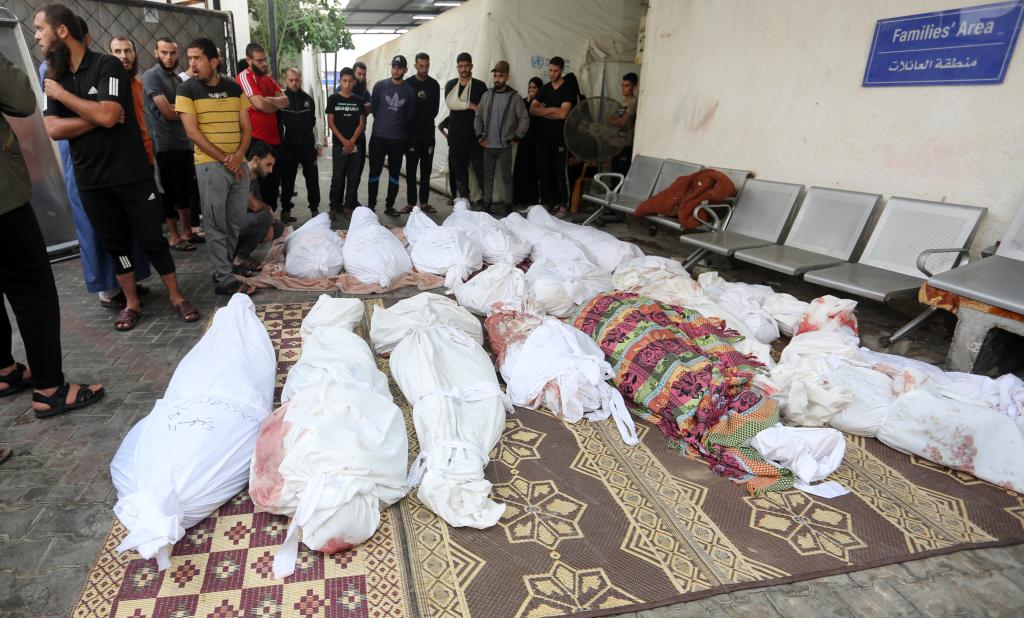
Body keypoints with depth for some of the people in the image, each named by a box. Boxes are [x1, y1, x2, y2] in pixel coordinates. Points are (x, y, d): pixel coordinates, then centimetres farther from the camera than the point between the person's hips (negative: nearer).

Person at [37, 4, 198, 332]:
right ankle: (132, 303, 20)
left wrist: (62, 94, -7)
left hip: (132, 174, -5)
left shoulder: (107, 66, -6)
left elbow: (107, 115, -19)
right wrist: (95, 118, -12)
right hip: (90, 181, 5)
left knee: (152, 239, 1)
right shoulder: (52, 77, 10)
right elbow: (53, 129, -1)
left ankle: (177, 297, 12)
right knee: (115, 243, 10)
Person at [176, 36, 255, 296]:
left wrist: (238, 155, -9)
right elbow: (193, 132, -6)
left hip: (239, 164, 4)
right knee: (216, 223, -5)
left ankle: (227, 265, 22)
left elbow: (246, 127, 8)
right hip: (210, 165, -4)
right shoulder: (187, 90, 0)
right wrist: (224, 159, -12)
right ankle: (224, 279, -3)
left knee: (236, 220, 8)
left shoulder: (235, 88, 10)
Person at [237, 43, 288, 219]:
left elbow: (285, 101, 6)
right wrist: (276, 105, 0)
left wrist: (267, 100, -11)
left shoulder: (269, 79, 18)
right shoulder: (245, 76, -8)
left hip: (273, 138, 8)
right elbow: (260, 104, -19)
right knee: (258, 181, -3)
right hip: (256, 139, -8)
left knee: (273, 179, 14)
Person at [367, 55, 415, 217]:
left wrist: (398, 127, 14)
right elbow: (373, 108, 10)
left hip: (398, 139, 1)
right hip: (378, 137, -1)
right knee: (374, 173, 1)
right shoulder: (380, 86, 2)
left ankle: (389, 206, 16)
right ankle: (371, 205, 11)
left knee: (394, 174, 6)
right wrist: (382, 123, 14)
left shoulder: (409, 91, 4)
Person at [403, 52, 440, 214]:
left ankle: (424, 202, 11)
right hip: (411, 132, -2)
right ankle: (411, 203, 2)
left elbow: (435, 108, 11)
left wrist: (427, 121, 5)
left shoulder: (434, 84, 8)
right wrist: (411, 124, 0)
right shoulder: (407, 84, 0)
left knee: (426, 169, 5)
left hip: (428, 132, 2)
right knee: (411, 169, -1)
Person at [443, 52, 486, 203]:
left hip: (474, 135, -3)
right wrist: (470, 105, -13)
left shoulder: (480, 86, 5)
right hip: (456, 135, 3)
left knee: (481, 171, -9)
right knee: (459, 172, 7)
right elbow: (451, 103, -9)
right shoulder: (450, 85, 10)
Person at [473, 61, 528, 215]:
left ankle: (509, 206, 11)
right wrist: (480, 136, 3)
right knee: (488, 176, 9)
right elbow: (478, 117, 11)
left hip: (505, 145, -3)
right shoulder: (487, 95, 6)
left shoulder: (514, 96, -4)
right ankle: (487, 204, 18)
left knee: (506, 176, 2)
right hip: (488, 145, 3)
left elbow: (524, 119, -5)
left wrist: (516, 138, -7)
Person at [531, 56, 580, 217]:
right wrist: (553, 110, -9)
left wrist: (543, 110, -5)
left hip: (560, 137, -5)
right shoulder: (545, 88, 14)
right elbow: (532, 110, 3)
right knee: (544, 170, 6)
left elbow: (563, 113, -14)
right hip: (543, 136, 5)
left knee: (560, 172, -6)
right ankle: (546, 202, 15)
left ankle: (563, 205, 0)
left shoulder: (569, 88, -2)